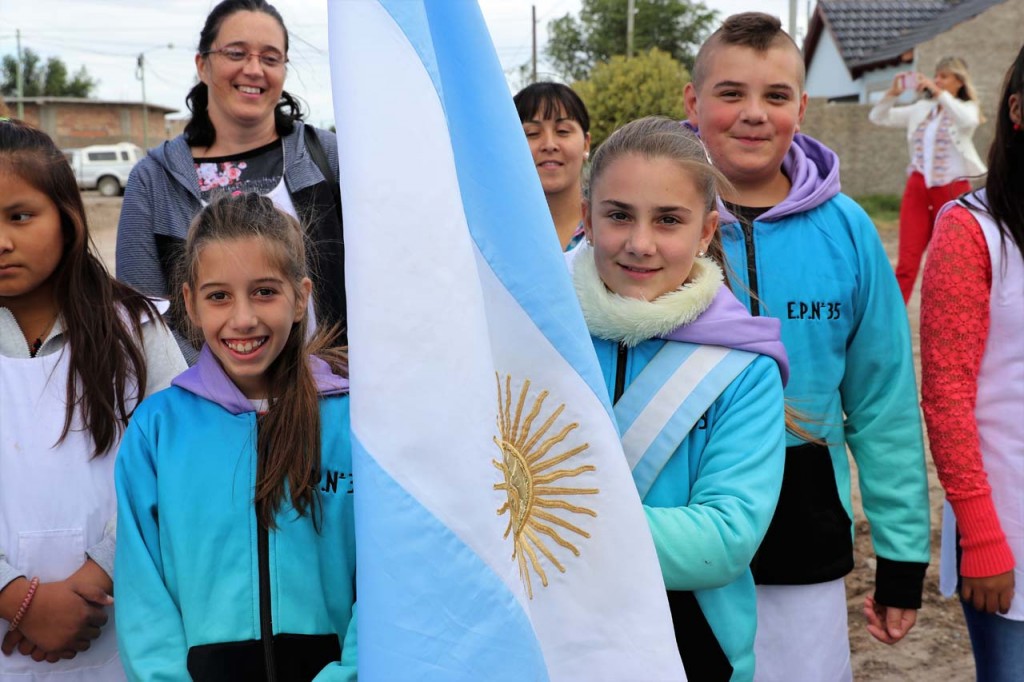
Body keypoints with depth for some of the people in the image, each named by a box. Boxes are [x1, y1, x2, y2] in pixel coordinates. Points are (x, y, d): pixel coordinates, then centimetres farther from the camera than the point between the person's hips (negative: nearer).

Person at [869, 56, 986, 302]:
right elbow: (878, 117, 7)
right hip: (917, 188, 2)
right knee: (906, 263, -6)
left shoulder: (967, 108, 2)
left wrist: (939, 93, -28)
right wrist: (893, 93, -9)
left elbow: (967, 121, -23)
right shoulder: (921, 108, 10)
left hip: (952, 190, -2)